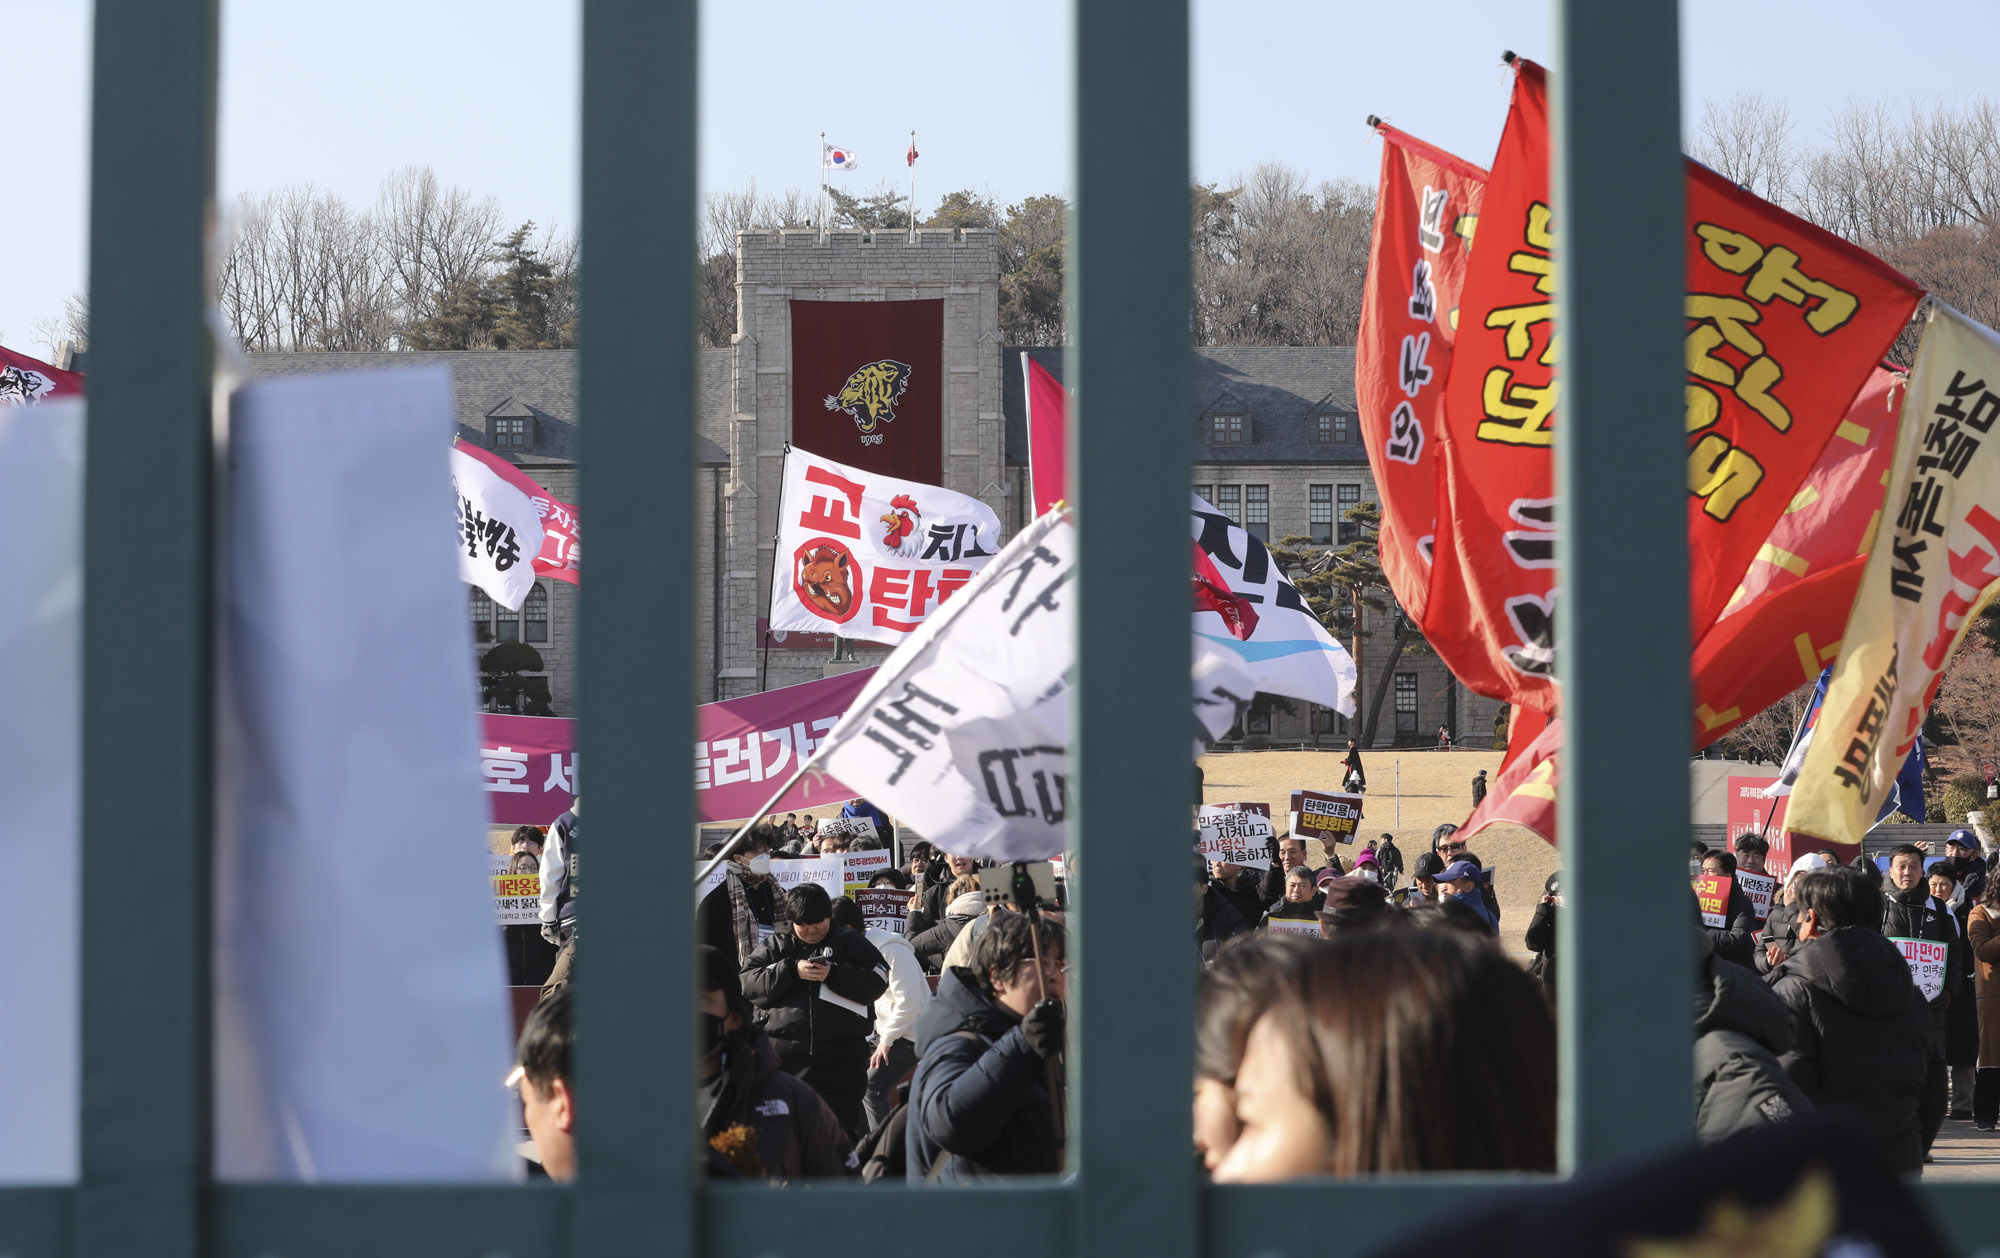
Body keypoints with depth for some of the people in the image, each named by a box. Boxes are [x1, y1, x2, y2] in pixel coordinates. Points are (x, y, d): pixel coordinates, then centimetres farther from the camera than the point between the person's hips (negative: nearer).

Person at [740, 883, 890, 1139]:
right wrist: (792, 971, -8)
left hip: (841, 1059, -1)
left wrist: (834, 974, -10)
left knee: (841, 1128, -1)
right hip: (786, 1058, 1)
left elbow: (876, 982, 0)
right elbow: (749, 983, 3)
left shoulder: (850, 943, 12)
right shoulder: (775, 947, 15)